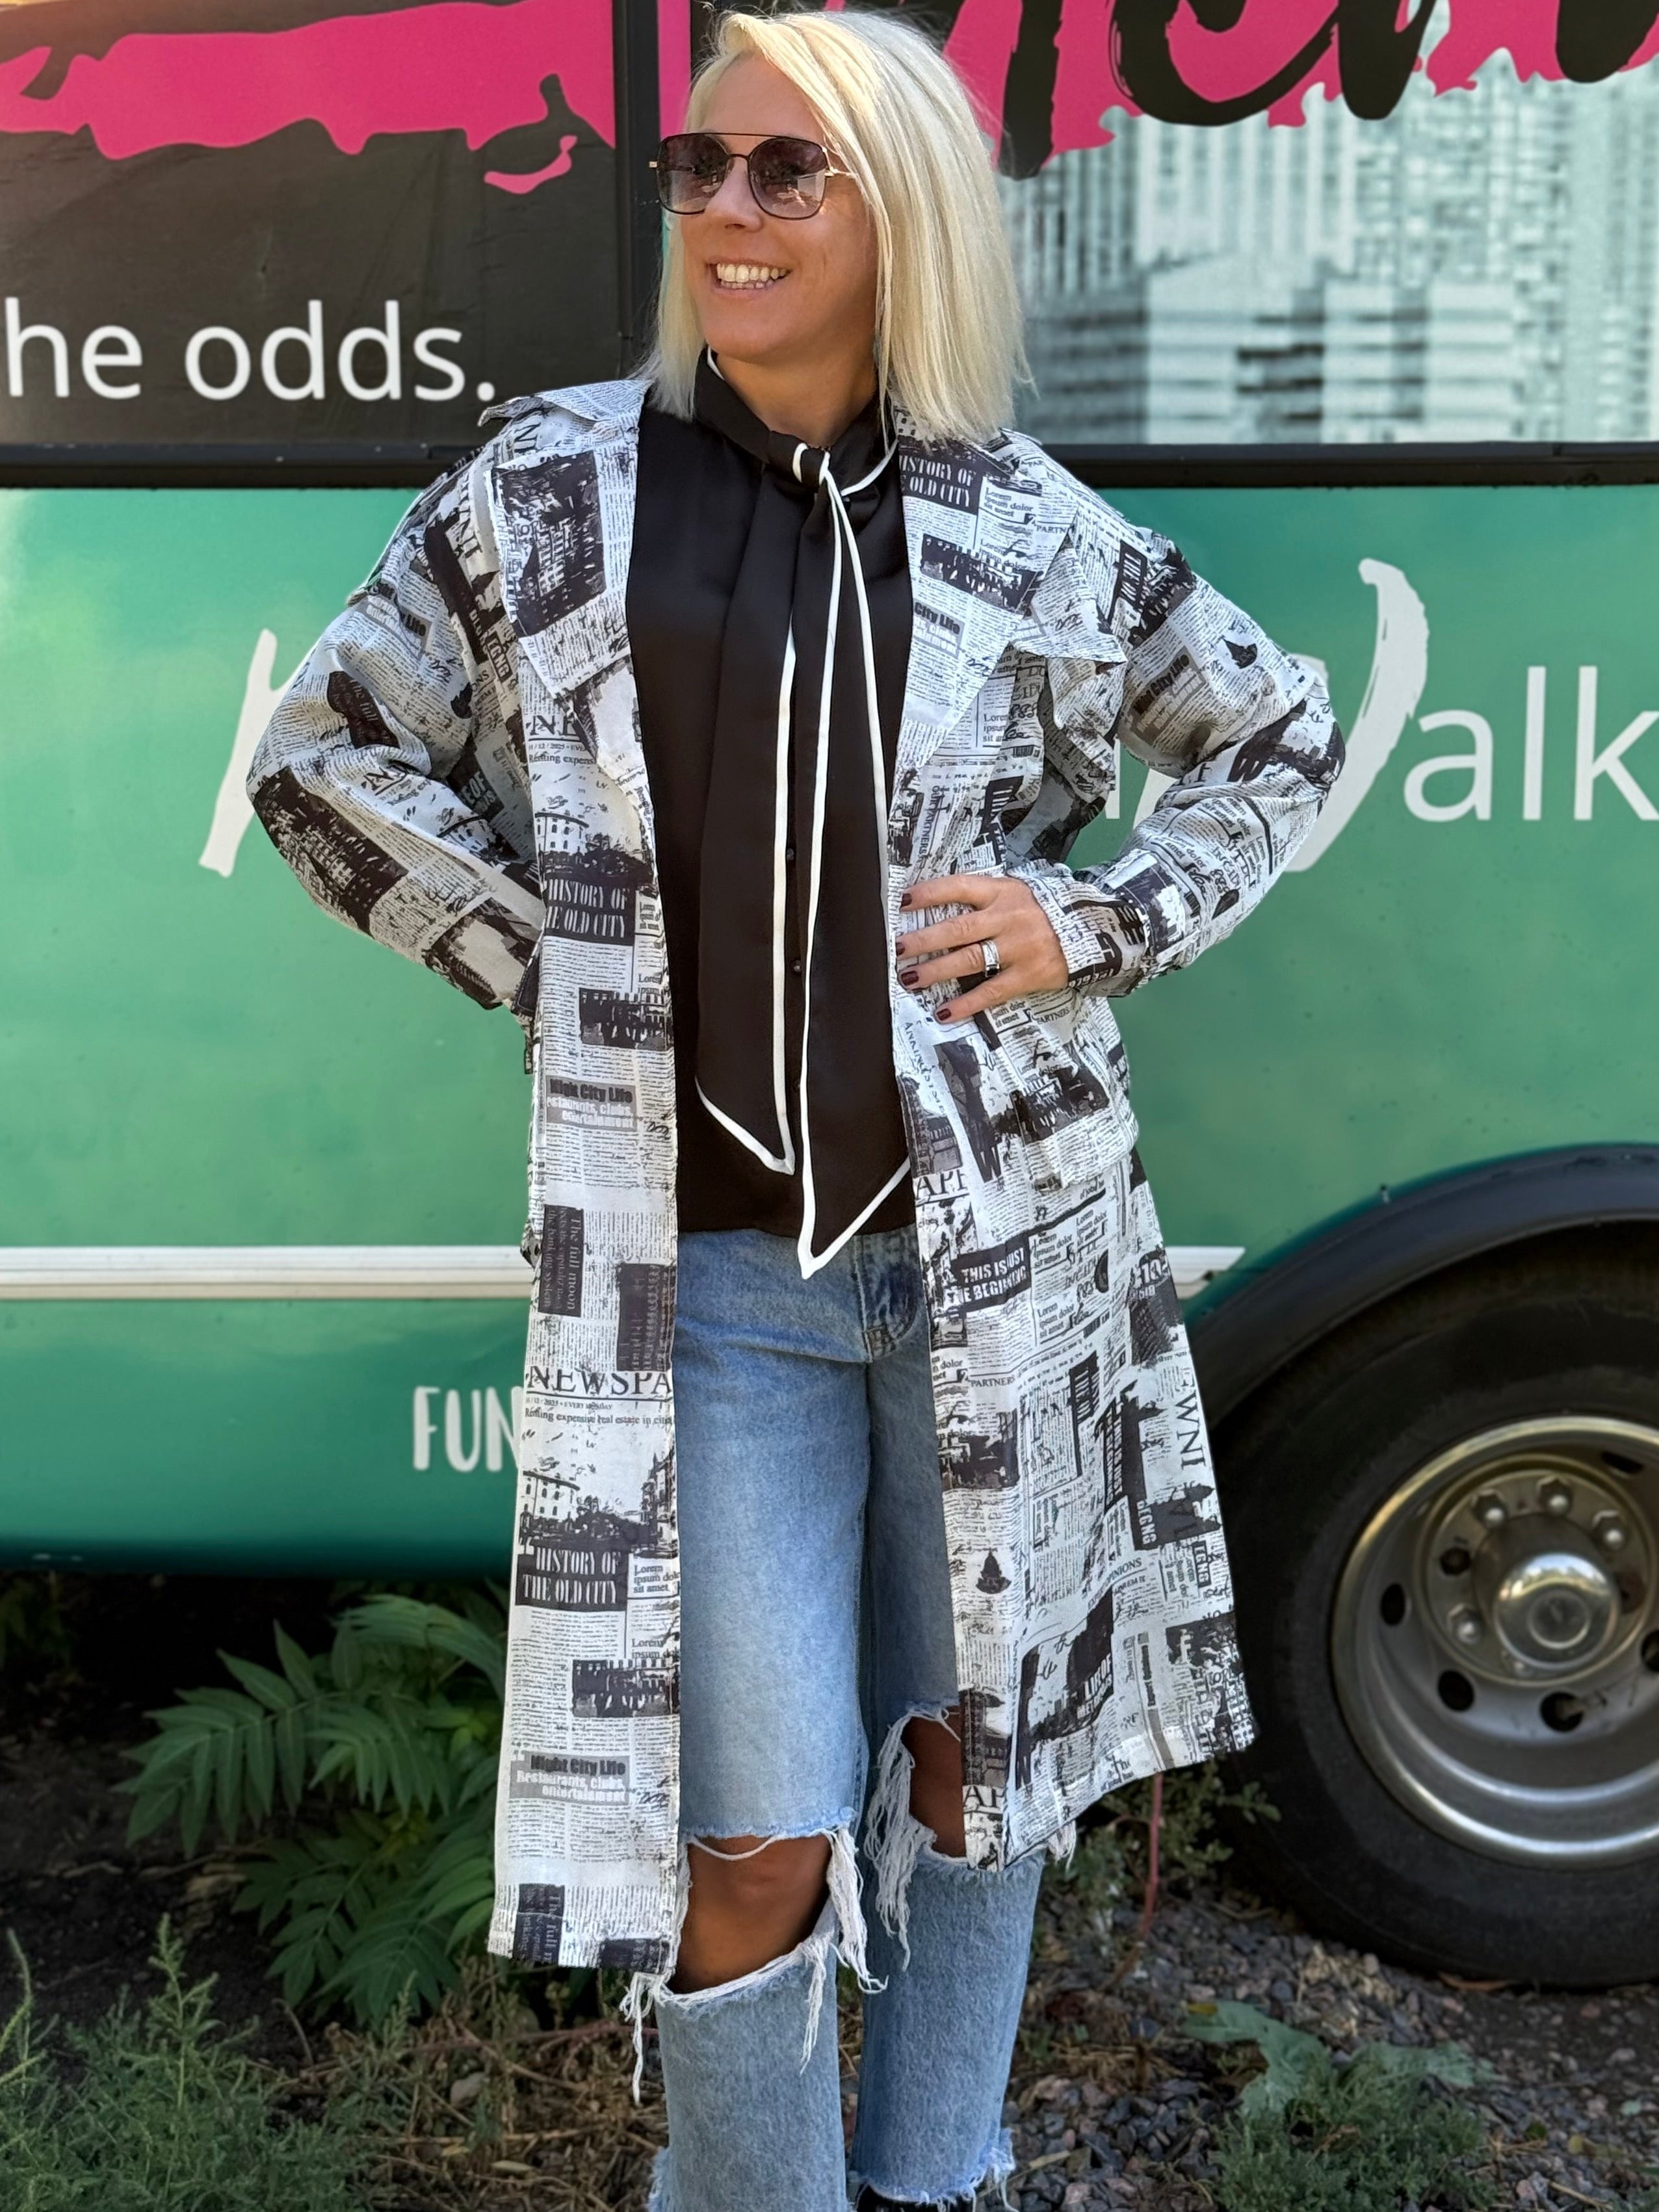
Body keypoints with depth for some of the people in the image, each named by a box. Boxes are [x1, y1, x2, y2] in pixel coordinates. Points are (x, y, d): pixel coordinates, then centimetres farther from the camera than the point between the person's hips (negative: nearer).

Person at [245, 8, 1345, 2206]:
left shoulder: (1030, 531, 2)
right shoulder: (552, 488, 2)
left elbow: (1280, 740, 15)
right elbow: (323, 758, 8)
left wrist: (1094, 927, 0)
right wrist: (543, 958, -2)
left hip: (996, 1238, 2)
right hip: (709, 1268, -1)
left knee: (977, 1748, 15)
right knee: (754, 1835, -1)